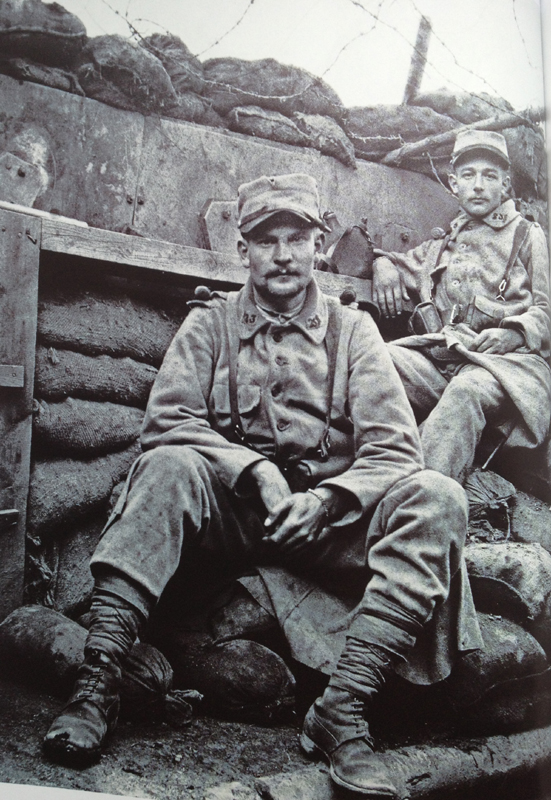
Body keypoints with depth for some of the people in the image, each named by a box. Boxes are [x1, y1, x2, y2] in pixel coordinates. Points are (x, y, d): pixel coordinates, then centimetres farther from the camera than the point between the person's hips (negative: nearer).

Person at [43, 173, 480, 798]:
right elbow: (166, 420, -3)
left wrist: (324, 499, -17)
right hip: (230, 508, 0)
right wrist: (257, 471, -17)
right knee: (169, 466, -31)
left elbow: (394, 448, 1)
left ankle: (343, 708, -33)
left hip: (329, 514, 1)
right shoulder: (211, 323, 11)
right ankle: (96, 684, -34)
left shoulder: (351, 330, 11)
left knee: (436, 499, -26)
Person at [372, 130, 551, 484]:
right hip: (437, 356, 4)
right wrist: (385, 266, 17)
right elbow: (392, 262, 44)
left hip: (506, 359, -4)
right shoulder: (443, 246, 34)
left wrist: (513, 333, -11)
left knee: (467, 390, -40)